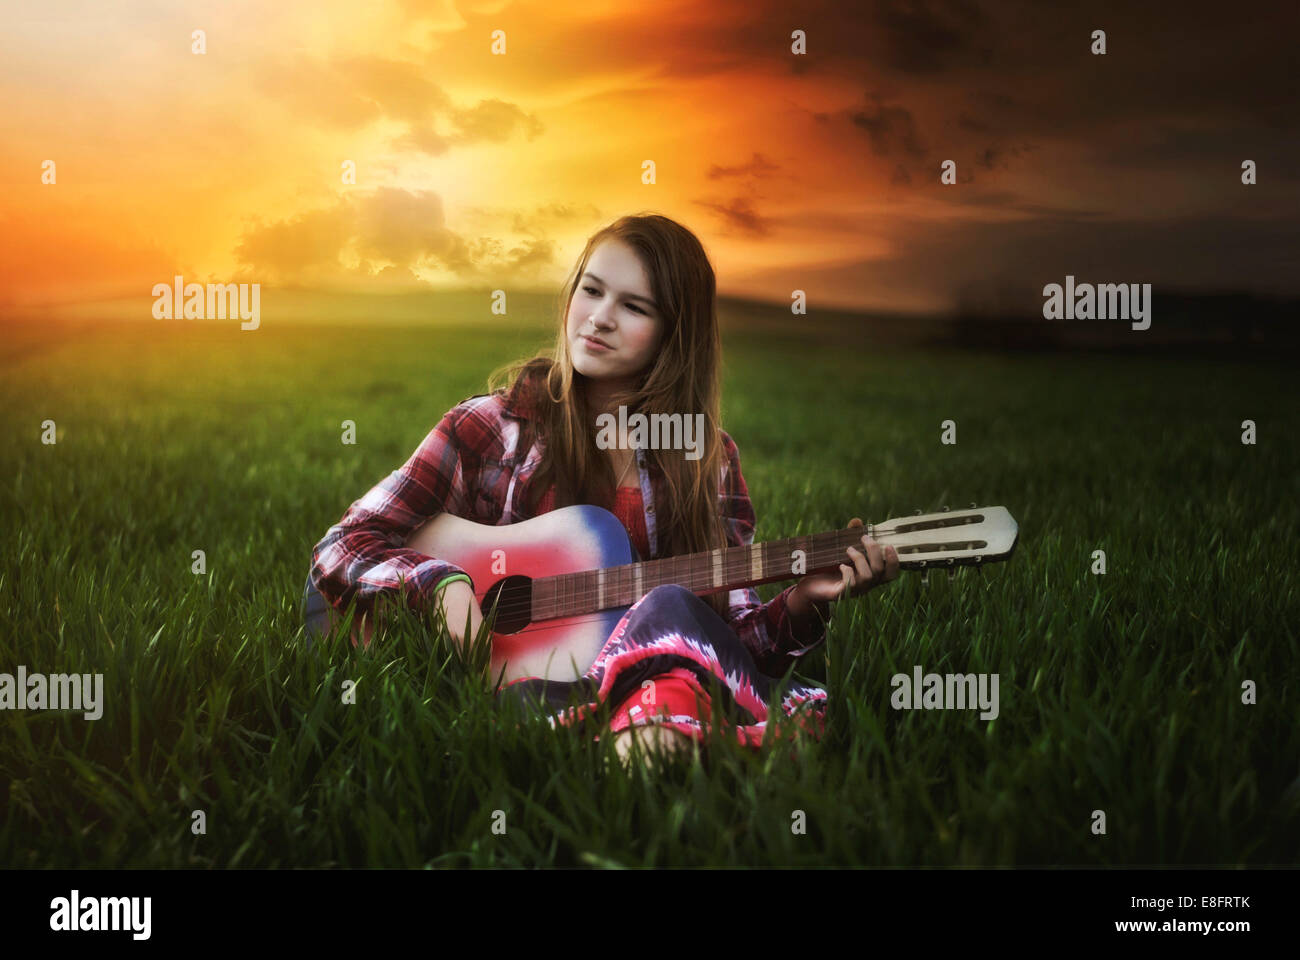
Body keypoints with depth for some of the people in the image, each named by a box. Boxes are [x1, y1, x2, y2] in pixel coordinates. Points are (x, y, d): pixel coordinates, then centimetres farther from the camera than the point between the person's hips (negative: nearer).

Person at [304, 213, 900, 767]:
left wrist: (800, 603, -9)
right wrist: (444, 585, -13)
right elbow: (340, 549, 5)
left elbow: (735, 637, 10)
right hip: (520, 687, -3)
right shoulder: (493, 426, 6)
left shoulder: (709, 461, 13)